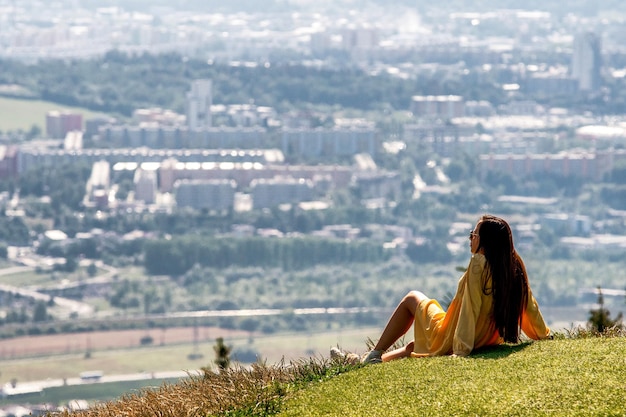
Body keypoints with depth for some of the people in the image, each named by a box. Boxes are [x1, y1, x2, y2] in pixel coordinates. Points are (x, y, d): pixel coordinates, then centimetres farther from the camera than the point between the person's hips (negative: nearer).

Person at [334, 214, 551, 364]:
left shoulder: (479, 264, -25)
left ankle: (374, 356, 22)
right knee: (414, 346, 32)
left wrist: (461, 351, -30)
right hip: (487, 341, 7)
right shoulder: (515, 266, -7)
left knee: (411, 299, 19)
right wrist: (544, 334, 11)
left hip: (449, 340, -7)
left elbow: (470, 308, -28)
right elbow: (529, 305, -1)